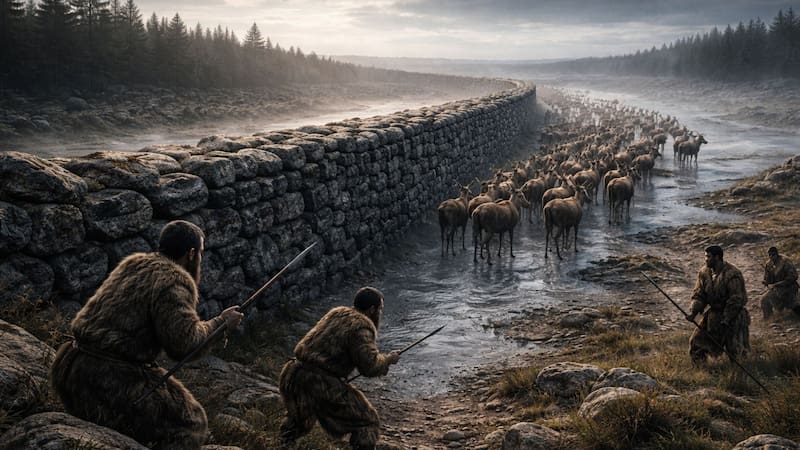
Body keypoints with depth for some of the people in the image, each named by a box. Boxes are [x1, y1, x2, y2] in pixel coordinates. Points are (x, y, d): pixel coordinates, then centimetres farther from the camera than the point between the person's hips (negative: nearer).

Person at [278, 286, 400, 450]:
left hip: (294, 377, 8)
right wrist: (388, 359, 4)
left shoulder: (336, 313, 17)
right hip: (322, 385, -8)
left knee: (300, 419, 36)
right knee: (368, 422, 4)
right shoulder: (362, 326, -8)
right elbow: (369, 367, -15)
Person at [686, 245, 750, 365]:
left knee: (734, 351, 0)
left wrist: (726, 320, -21)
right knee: (697, 340, 2)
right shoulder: (704, 273, -3)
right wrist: (694, 312, -14)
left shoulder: (732, 274, -22)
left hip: (733, 316, -5)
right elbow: (698, 295, 1)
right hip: (714, 313, 6)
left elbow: (736, 300, -21)